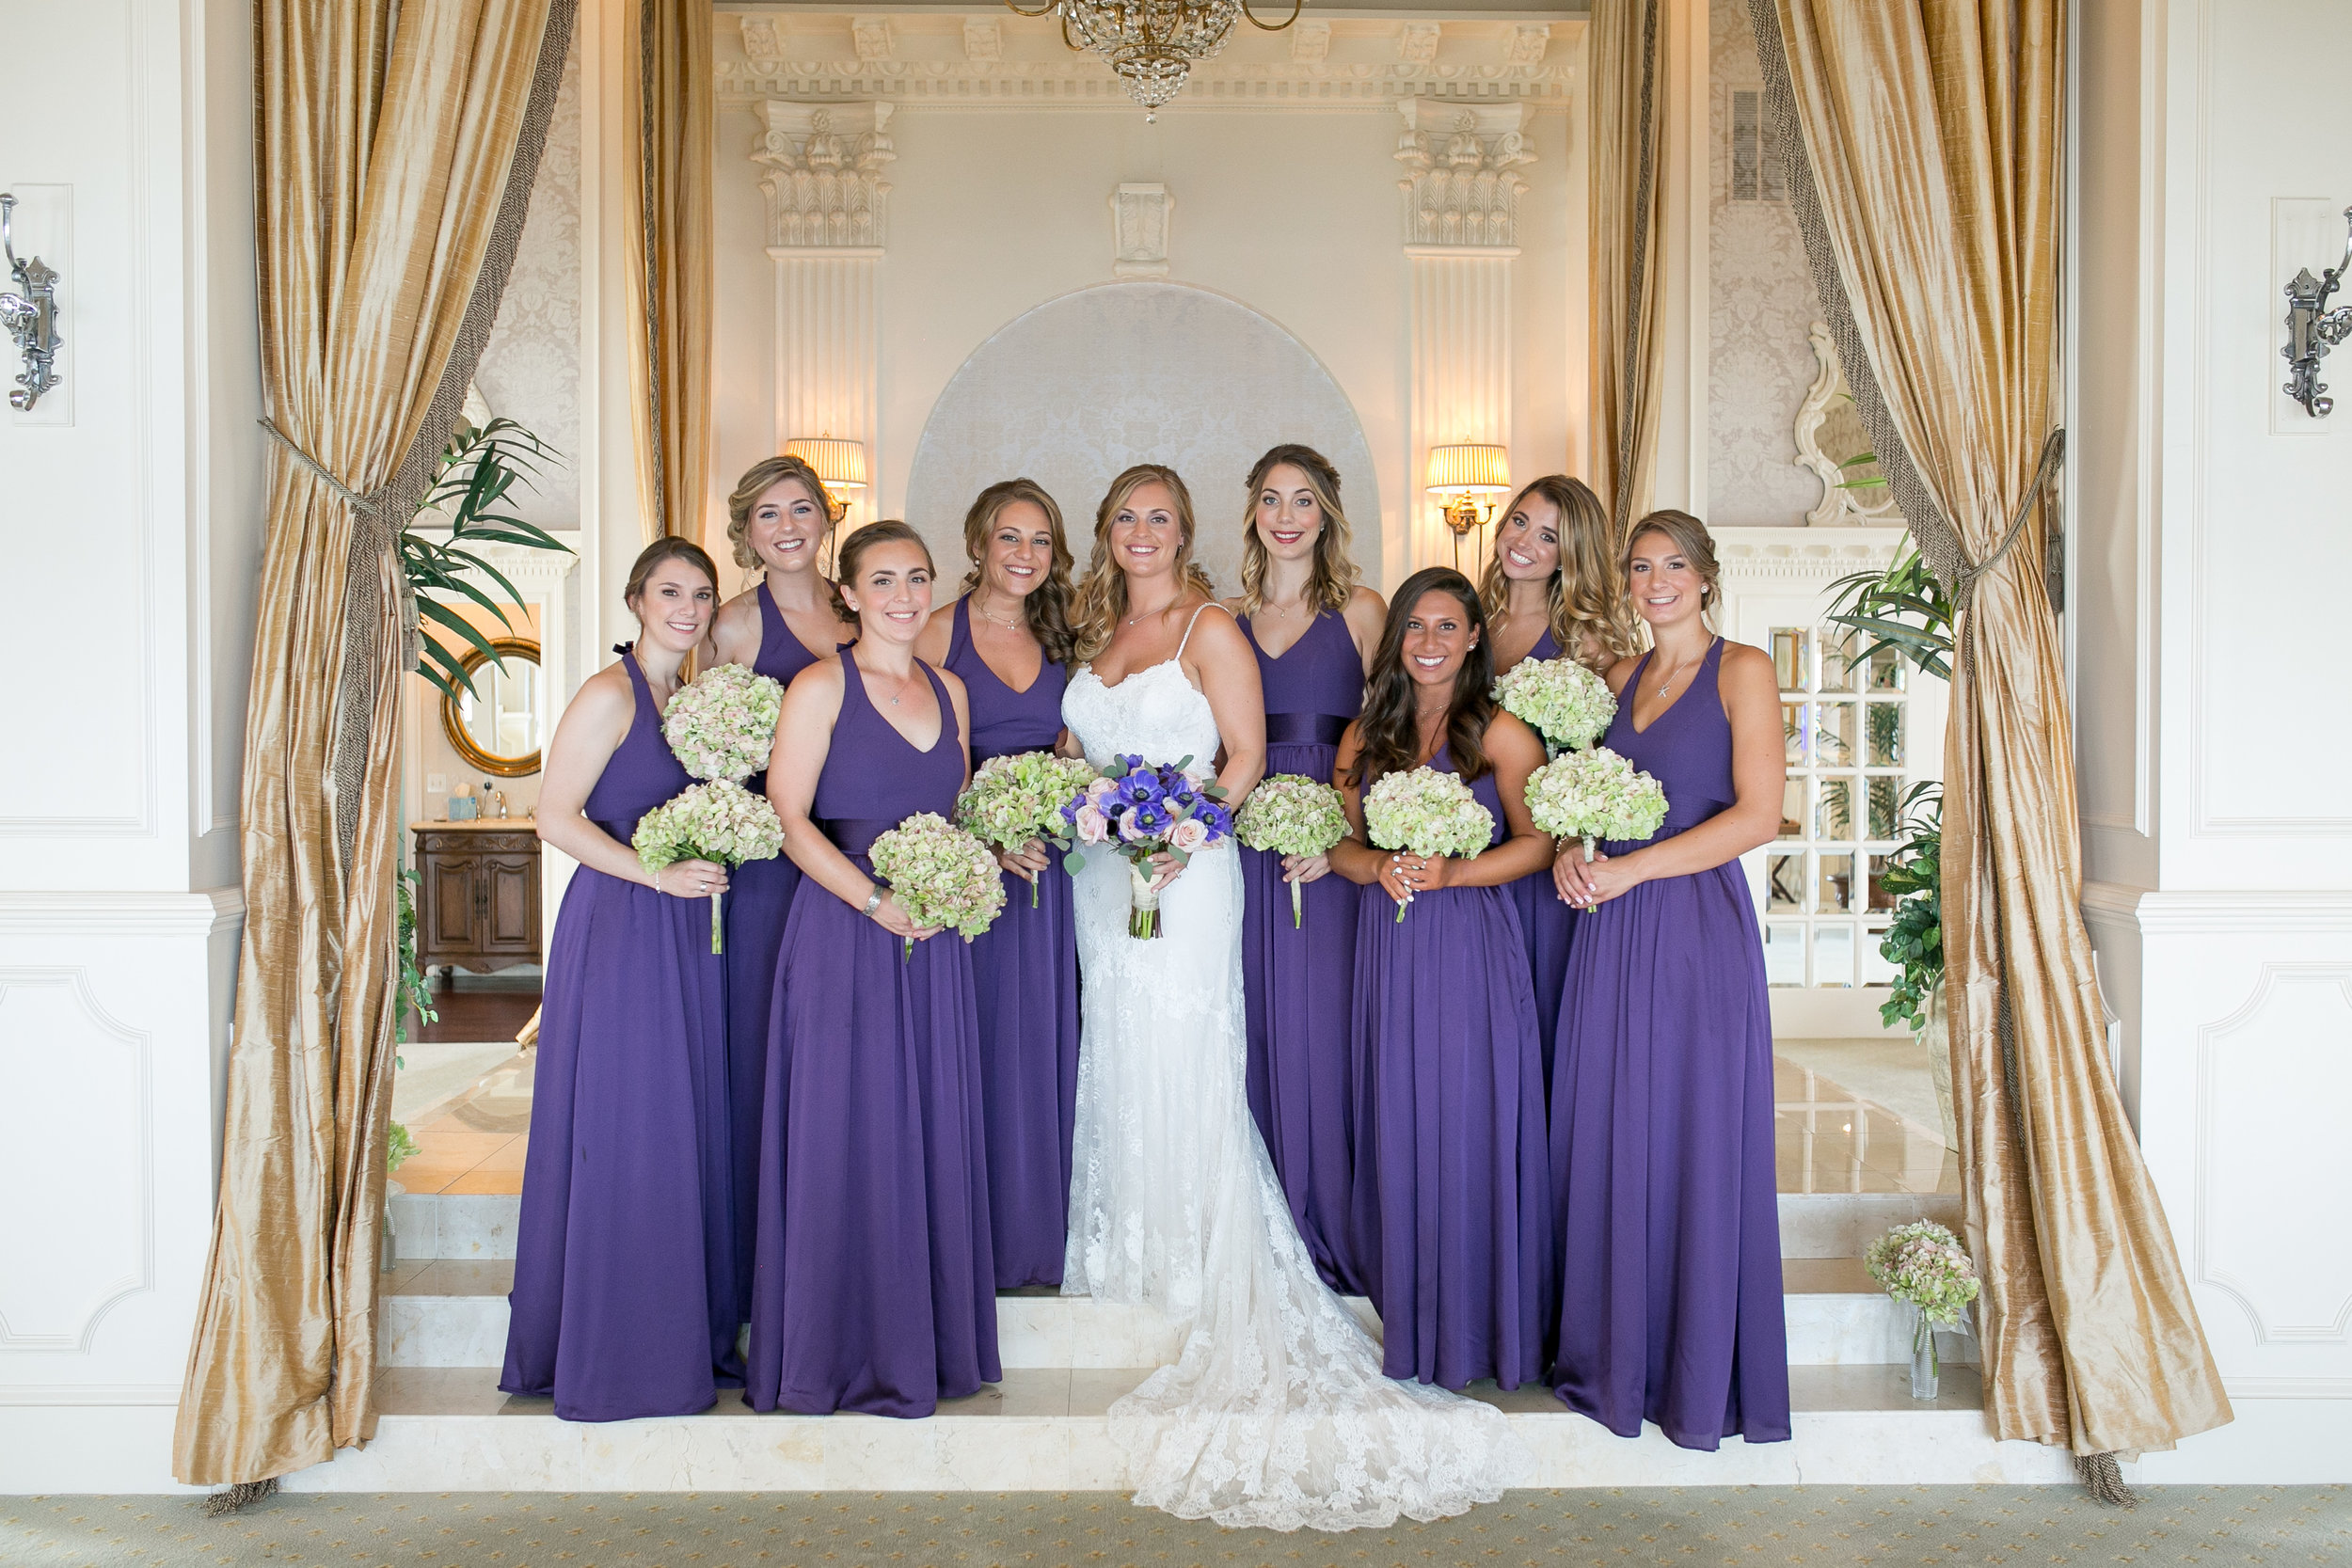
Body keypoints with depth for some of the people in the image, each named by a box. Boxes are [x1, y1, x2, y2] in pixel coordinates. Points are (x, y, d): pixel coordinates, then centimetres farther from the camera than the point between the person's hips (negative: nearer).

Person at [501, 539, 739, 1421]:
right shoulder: (609, 694, -9)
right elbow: (556, 817, -13)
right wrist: (659, 875, -18)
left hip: (686, 932, 8)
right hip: (618, 926, -8)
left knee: (690, 1129, 10)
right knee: (623, 1130, -2)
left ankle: (690, 1336, 21)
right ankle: (617, 1356, 10)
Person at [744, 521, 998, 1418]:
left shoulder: (949, 691, 14)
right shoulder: (822, 687, -4)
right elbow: (788, 817, -10)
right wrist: (876, 901, -18)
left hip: (934, 941, 6)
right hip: (844, 934, -6)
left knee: (932, 1133, 9)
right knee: (847, 1133, -1)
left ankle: (928, 1343, 22)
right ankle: (843, 1352, 12)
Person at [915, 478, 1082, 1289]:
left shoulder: (1058, 639, 12)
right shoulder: (939, 632, -3)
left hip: (1042, 867, 4)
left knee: (1040, 1044, 8)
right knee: (971, 1045, -1)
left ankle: (1035, 1233, 22)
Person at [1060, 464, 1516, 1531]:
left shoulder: (1211, 630, -4)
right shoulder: (1096, 635, 15)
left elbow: (1246, 754, -9)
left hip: (1184, 875, -6)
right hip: (1101, 875, 6)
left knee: (1181, 1062, -4)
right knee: (1115, 1057, 10)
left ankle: (1201, 1265, 7)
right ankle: (1126, 1245, 22)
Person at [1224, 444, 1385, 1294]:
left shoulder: (1360, 610, 3)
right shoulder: (1228, 618, 13)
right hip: (1247, 843, 3)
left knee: (1324, 1024, -2)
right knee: (1257, 1025, 4)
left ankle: (1332, 1231, 11)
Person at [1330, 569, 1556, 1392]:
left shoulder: (1500, 733, -1)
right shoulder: (1365, 737, 12)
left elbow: (1538, 842, -4)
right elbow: (1339, 840, 13)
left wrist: (1448, 872, -16)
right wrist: (1378, 868, -8)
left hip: (1472, 945, -4)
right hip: (1390, 947, 4)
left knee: (1472, 1129, -1)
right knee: (1399, 1131, 6)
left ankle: (1481, 1328, 13)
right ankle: (1413, 1326, 18)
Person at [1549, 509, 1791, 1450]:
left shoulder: (1742, 670, -2)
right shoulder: (1619, 677, 16)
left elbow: (1757, 815, -11)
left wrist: (1628, 870, -13)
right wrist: (1571, 852, -1)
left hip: (1699, 925, -5)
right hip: (1612, 932, 6)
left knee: (1698, 1144, 0)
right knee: (1607, 1142, 7)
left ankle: (1703, 1374, 15)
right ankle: (1618, 1359, 21)